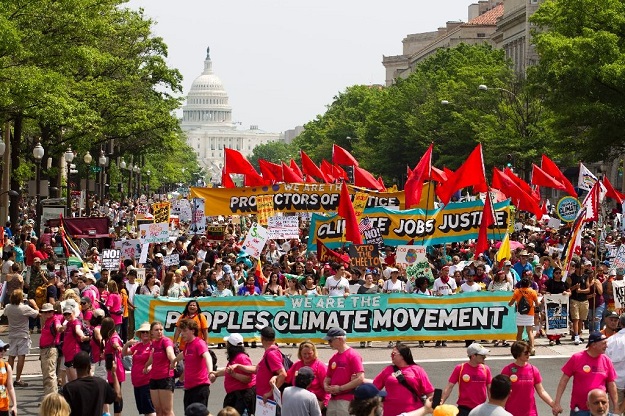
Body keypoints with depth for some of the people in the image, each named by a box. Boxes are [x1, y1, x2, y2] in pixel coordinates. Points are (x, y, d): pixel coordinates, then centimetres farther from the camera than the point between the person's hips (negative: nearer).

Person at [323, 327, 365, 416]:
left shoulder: (353, 355, -7)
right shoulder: (333, 358, 17)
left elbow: (360, 379, -15)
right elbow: (327, 378, 26)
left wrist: (340, 388, -13)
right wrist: (326, 387, 3)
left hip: (347, 400, -8)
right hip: (333, 400, 8)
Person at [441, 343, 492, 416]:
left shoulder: (485, 369, 3)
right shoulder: (460, 368, -6)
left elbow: (489, 388, 9)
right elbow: (449, 387, -6)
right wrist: (441, 402, -16)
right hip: (464, 409, -3)